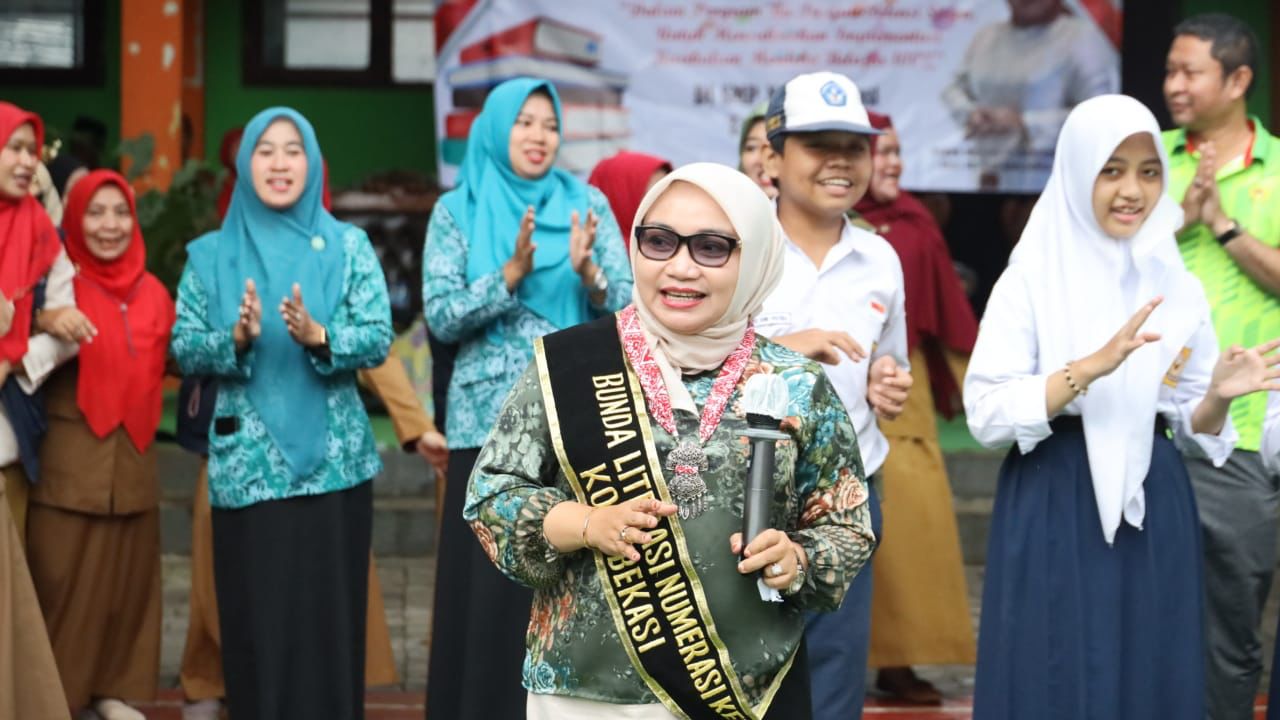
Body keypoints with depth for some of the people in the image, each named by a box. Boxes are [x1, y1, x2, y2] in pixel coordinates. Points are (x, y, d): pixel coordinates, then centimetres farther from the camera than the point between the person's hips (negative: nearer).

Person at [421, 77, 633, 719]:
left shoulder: (587, 203, 6)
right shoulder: (457, 210, 4)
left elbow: (627, 308, 0)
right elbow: (441, 317, -5)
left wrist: (588, 271, -20)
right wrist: (512, 273, -18)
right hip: (491, 422, -1)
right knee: (489, 586, -2)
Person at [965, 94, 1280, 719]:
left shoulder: (1178, 288, 6)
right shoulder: (1031, 279, -6)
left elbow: (1192, 430, 11)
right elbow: (985, 415, -14)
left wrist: (1218, 396, -11)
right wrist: (1090, 367, -24)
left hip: (1153, 513, 4)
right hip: (1054, 513, -4)